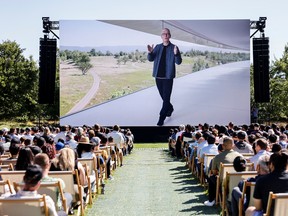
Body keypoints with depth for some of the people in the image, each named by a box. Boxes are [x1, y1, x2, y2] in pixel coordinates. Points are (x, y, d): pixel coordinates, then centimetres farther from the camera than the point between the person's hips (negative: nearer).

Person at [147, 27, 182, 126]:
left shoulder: (174, 48, -4)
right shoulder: (157, 47, 7)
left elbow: (178, 62, -11)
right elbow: (150, 59, 3)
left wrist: (176, 54, -31)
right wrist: (150, 52, -19)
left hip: (168, 76, -4)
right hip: (158, 76, 4)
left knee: (166, 98, -6)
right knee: (163, 96, 17)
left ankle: (162, 118, -2)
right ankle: (170, 108, 42)